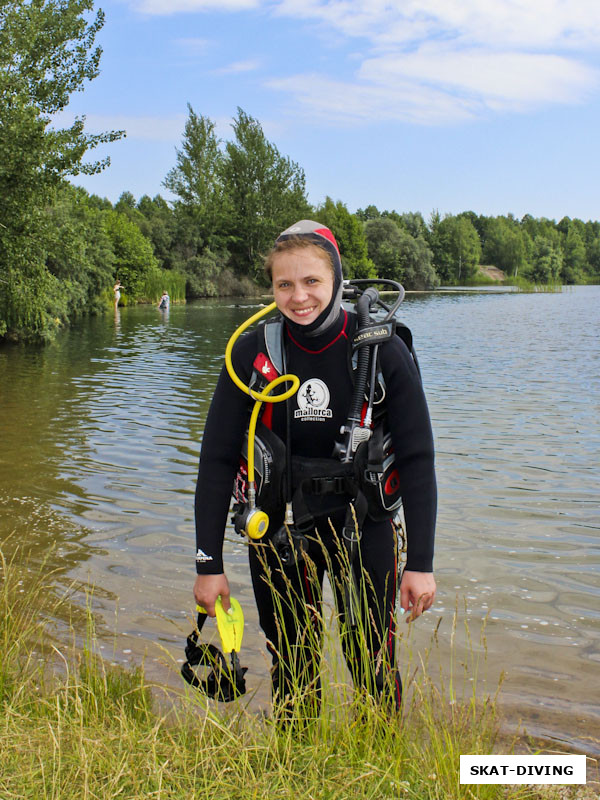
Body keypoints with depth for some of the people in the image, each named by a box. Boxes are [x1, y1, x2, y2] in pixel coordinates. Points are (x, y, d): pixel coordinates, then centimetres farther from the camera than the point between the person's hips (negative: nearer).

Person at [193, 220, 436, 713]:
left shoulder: (384, 352, -13)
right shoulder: (252, 354, -10)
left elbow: (417, 459, -10)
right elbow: (218, 460, -6)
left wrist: (421, 563, -12)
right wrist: (209, 564, -8)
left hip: (363, 526, -1)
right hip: (278, 527, 1)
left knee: (374, 668, 4)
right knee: (291, 669, 12)